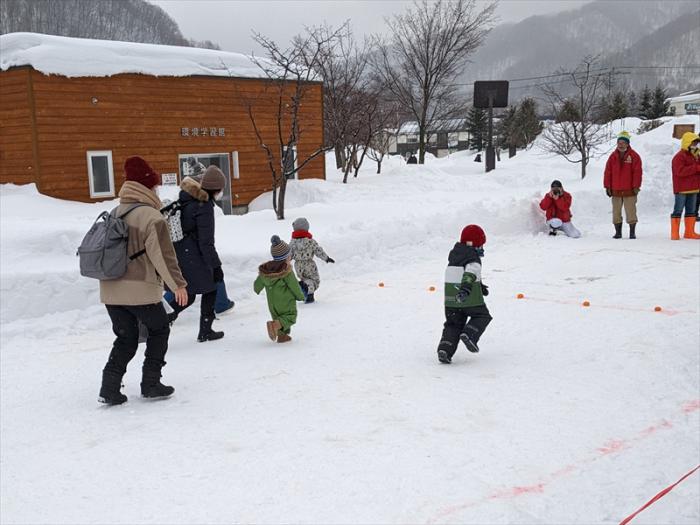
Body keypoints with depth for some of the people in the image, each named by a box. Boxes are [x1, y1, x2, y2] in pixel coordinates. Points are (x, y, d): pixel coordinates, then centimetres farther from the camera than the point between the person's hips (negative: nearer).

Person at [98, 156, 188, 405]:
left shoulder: (115, 213, 11)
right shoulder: (152, 217, -11)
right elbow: (163, 254, -16)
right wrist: (178, 284, -9)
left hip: (111, 289, 6)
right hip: (141, 289, -6)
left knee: (126, 338, 17)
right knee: (159, 330, 15)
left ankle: (109, 386, 6)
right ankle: (150, 383, 14)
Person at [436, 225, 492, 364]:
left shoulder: (454, 253, 15)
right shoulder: (473, 257, -10)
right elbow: (470, 273, -28)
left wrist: (479, 285, 31)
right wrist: (466, 289, -42)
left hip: (451, 296, 6)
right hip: (471, 297, -6)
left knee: (453, 323, 12)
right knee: (482, 316, 14)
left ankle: (445, 349, -6)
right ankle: (469, 334, -11)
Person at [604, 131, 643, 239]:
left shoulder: (634, 156, -1)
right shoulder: (613, 156, 8)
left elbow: (637, 172, -5)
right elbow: (608, 172, 7)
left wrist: (636, 186, -11)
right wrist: (607, 186, 2)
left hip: (629, 190, -3)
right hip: (615, 190, 3)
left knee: (631, 212, -2)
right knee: (616, 212, 7)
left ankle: (632, 232, 5)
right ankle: (618, 232, 15)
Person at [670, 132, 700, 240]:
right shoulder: (679, 157, -13)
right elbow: (680, 171, -25)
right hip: (681, 189, -9)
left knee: (691, 211, 12)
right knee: (678, 210, -5)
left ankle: (689, 232, 19)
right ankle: (675, 233, -2)